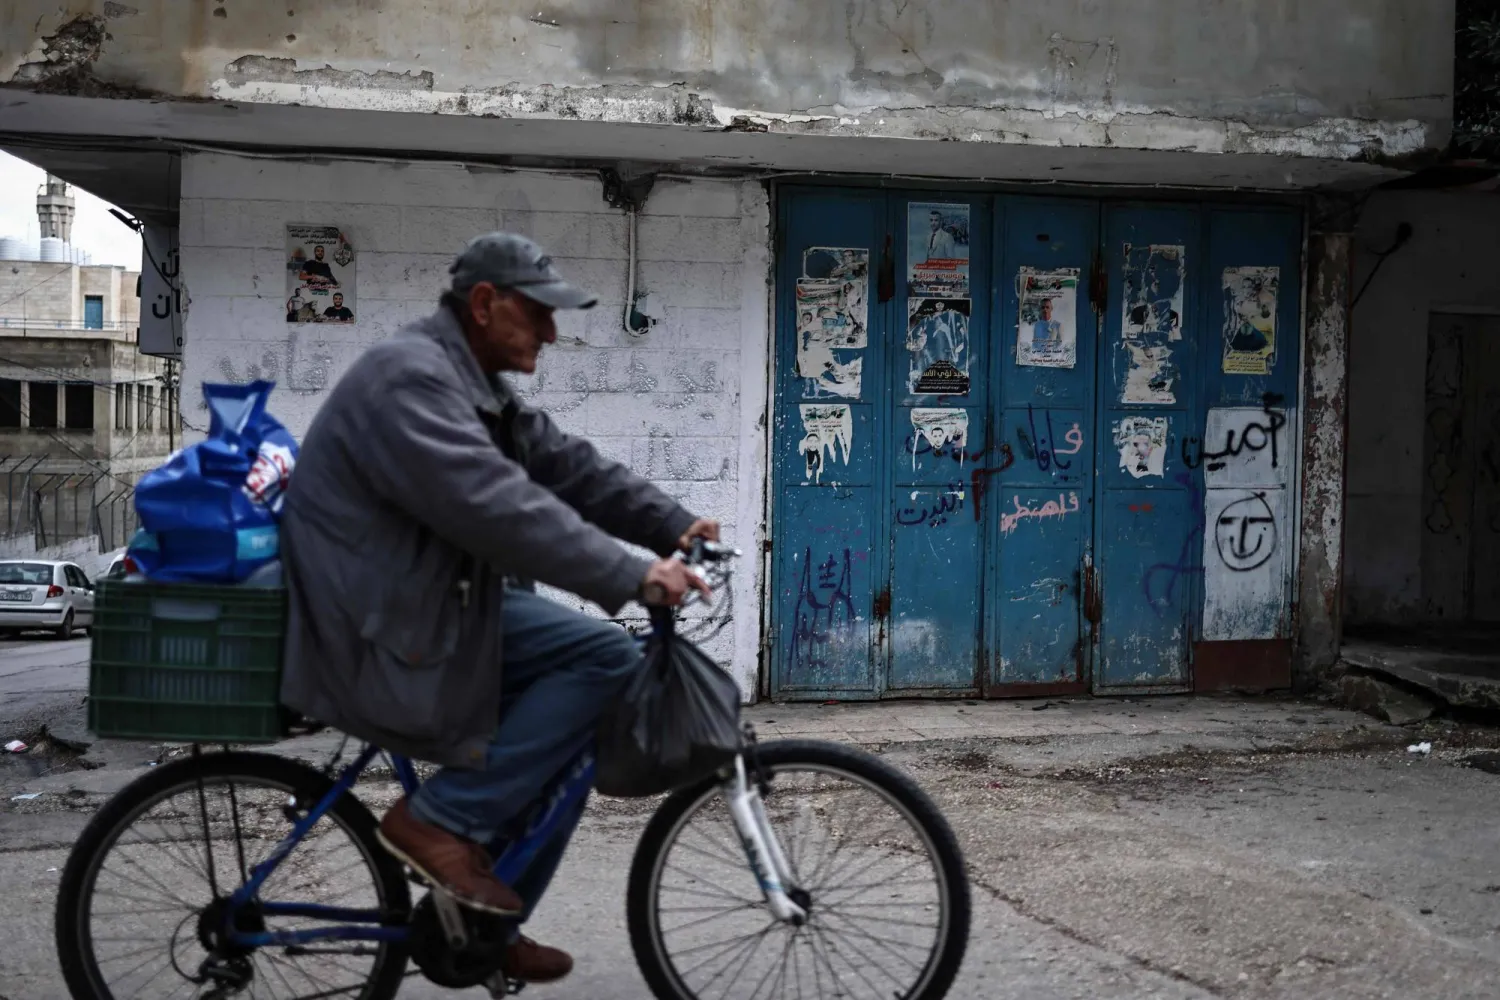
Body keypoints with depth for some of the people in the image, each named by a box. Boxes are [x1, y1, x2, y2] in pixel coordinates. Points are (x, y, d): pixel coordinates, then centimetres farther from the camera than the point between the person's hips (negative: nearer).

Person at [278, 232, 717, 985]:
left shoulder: (477, 387, 15)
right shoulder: (410, 378, -20)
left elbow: (568, 466, 11)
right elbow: (498, 508, -31)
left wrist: (672, 527, 1)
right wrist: (630, 576, -32)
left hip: (429, 610, 11)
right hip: (380, 640, -11)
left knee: (564, 740, 13)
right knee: (604, 658, -18)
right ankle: (441, 818, -10)